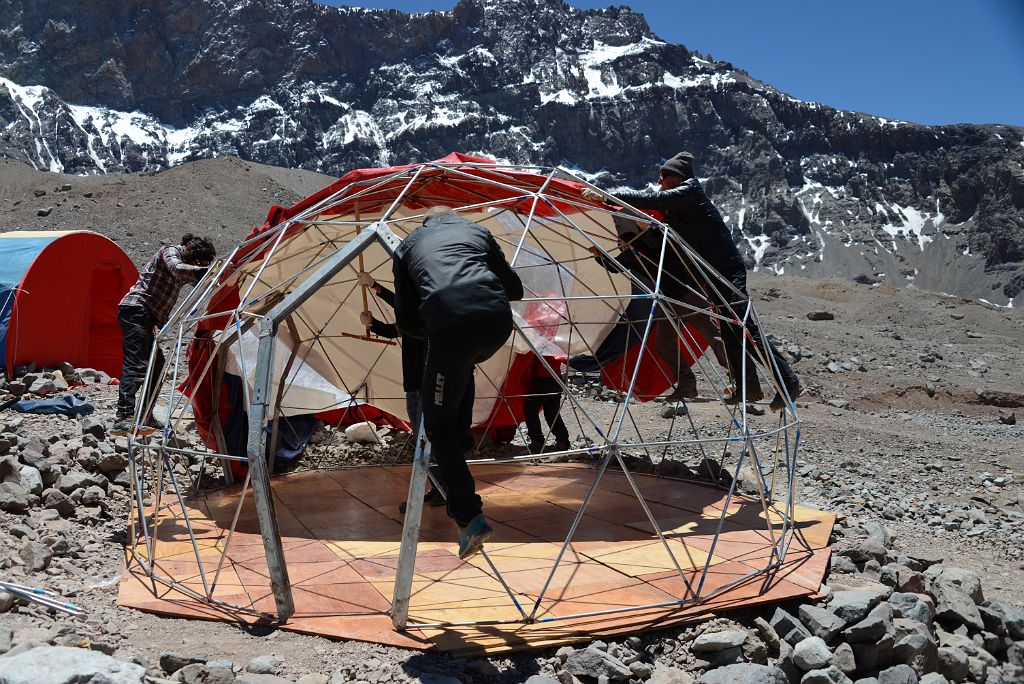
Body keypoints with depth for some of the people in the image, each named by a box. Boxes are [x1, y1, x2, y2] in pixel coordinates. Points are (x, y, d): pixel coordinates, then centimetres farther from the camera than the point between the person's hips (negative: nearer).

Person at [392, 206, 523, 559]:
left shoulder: (408, 245, 29)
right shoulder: (476, 230, 32)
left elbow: (406, 322, 25)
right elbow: (515, 289, 38)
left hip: (450, 327, -3)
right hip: (498, 320, 3)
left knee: (438, 423, 13)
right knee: (463, 369, 36)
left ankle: (469, 517, 3)